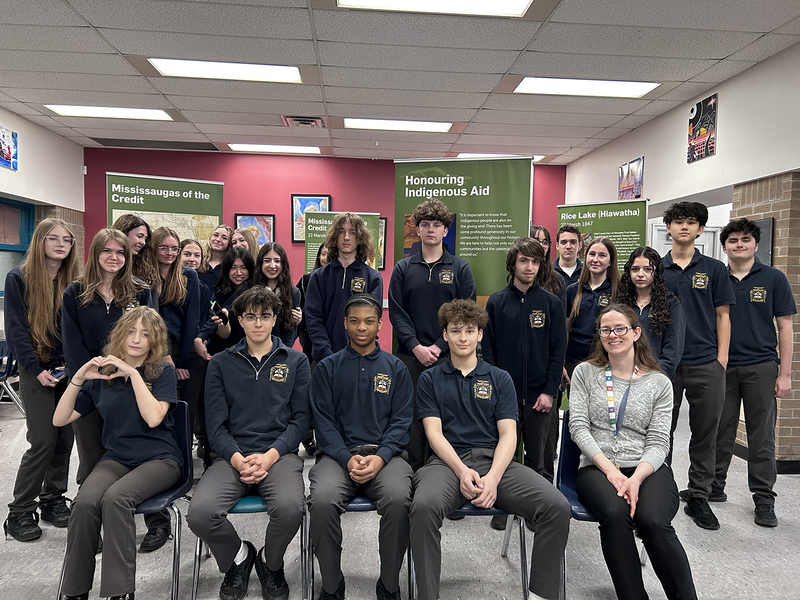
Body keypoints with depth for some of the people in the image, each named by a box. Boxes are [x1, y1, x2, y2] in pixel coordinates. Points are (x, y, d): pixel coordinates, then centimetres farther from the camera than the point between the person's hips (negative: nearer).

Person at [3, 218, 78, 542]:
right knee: (44, 441, -6)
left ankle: (53, 499, 24)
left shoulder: (74, 282, 6)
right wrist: (37, 369, -13)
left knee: (65, 438, 7)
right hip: (37, 372, -3)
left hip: (70, 370, 4)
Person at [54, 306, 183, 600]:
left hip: (159, 458, -3)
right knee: (85, 501, -27)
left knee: (115, 497, -32)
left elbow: (153, 417, -16)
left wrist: (133, 373, -16)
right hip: (116, 458, 3)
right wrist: (78, 378, -5)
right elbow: (60, 419, 8)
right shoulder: (102, 375, 10)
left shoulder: (163, 372, 0)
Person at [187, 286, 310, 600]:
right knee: (200, 513, -27)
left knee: (290, 507, -32)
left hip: (279, 453, -1)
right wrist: (238, 460, -12)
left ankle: (271, 562, 6)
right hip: (231, 455, 1)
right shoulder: (221, 363, 13)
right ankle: (238, 556, 10)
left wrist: (270, 456, -11)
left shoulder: (295, 361, 12)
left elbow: (300, 418, 5)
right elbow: (216, 425, 6)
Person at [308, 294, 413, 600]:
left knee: (398, 498, -31)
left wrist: (380, 457, -12)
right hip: (338, 454, 0)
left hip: (384, 454, 0)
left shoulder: (396, 368, 13)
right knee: (322, 500, -31)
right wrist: (348, 459, -12)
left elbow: (401, 420, 6)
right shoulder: (328, 367, 12)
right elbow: (324, 420, 4)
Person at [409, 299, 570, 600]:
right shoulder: (430, 379, 14)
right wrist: (462, 471, -15)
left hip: (494, 460, 2)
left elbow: (508, 434, 7)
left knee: (557, 507, -22)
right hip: (447, 461, -2)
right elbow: (434, 432, 3)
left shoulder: (500, 378, 17)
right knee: (423, 507, -36)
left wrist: (493, 477, -13)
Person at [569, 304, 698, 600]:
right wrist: (610, 470, -12)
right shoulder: (585, 373, 10)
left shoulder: (659, 383, 9)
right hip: (597, 468, 0)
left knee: (653, 522, -32)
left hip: (647, 469, 0)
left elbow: (658, 442, 2)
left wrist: (636, 478, -17)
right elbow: (578, 427, 1)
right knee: (615, 514, -33)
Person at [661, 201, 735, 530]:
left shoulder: (714, 269, 5)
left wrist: (722, 360, -3)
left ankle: (698, 497, 21)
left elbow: (722, 316, 5)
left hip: (706, 365, 0)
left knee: (705, 434, 7)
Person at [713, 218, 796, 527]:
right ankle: (714, 487, 24)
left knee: (762, 435, 4)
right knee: (720, 432, 10)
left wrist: (785, 373, -4)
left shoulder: (773, 278, 2)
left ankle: (764, 500, 15)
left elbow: (785, 327, 1)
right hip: (721, 367, 2)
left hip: (761, 367, -2)